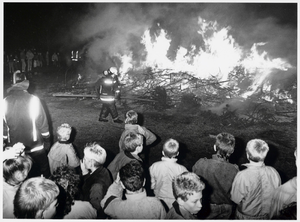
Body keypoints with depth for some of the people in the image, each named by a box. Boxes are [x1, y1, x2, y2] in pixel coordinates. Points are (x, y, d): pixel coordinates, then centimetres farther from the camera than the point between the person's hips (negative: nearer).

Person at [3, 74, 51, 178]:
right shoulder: (33, 100, -15)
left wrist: (6, 142, 16)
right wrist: (47, 140, 3)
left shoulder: (5, 102, -6)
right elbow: (42, 122, -10)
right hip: (35, 147, -3)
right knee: (45, 172, 15)